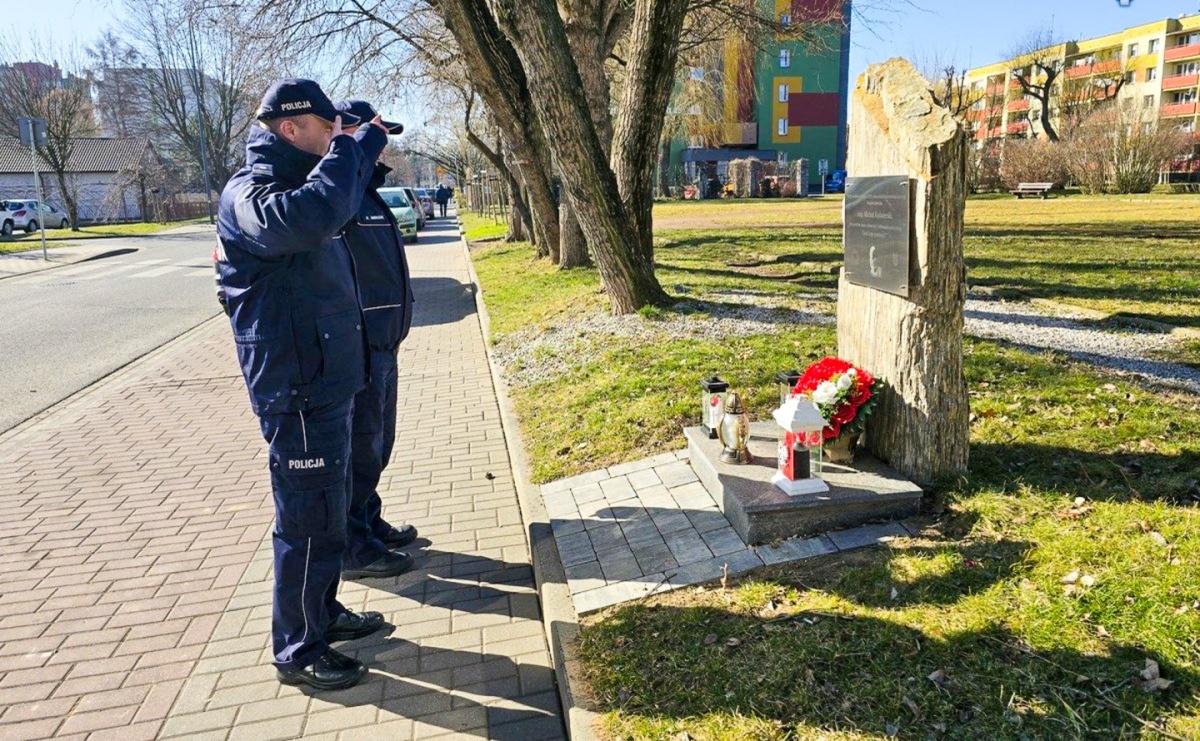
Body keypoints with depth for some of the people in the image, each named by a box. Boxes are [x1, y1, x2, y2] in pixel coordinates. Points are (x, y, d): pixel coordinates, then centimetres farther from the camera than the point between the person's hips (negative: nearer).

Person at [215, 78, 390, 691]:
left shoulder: (294, 182, 14)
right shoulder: (248, 192, -18)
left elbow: (338, 203, 35)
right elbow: (310, 218, -41)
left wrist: (366, 144, 19)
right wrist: (346, 148, -27)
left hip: (328, 381, 11)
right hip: (297, 392, -11)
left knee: (328, 508, 22)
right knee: (308, 522, 0)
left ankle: (323, 612, 39)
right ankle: (298, 652, 16)